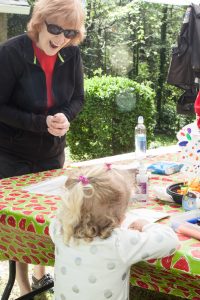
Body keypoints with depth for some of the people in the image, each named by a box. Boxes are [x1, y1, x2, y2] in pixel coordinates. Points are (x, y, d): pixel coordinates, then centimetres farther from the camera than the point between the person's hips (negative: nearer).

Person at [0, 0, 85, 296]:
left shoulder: (71, 54, -9)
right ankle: (24, 287, 23)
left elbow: (77, 99, 2)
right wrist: (41, 123, -27)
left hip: (52, 154, 5)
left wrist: (64, 117, -20)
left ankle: (41, 275, 38)